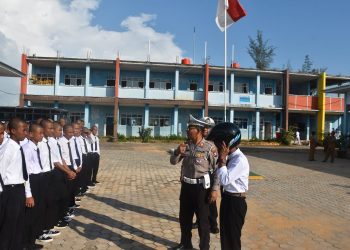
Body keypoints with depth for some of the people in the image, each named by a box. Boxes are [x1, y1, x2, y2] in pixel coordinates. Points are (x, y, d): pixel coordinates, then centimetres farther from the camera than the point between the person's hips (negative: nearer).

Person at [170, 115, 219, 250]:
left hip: (201, 187, -6)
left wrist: (215, 189, -16)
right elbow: (173, 162, 7)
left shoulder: (209, 147, -14)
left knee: (202, 220, 9)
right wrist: (178, 152, -13)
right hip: (186, 186, 6)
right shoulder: (186, 145, 3)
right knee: (184, 217, 20)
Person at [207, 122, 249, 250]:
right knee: (225, 234, 24)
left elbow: (224, 180, -28)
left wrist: (222, 158, -24)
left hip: (235, 202, -9)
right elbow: (223, 179, 13)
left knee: (232, 237, 8)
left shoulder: (240, 160, -24)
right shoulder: (230, 157, 4)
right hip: (227, 199, 9)